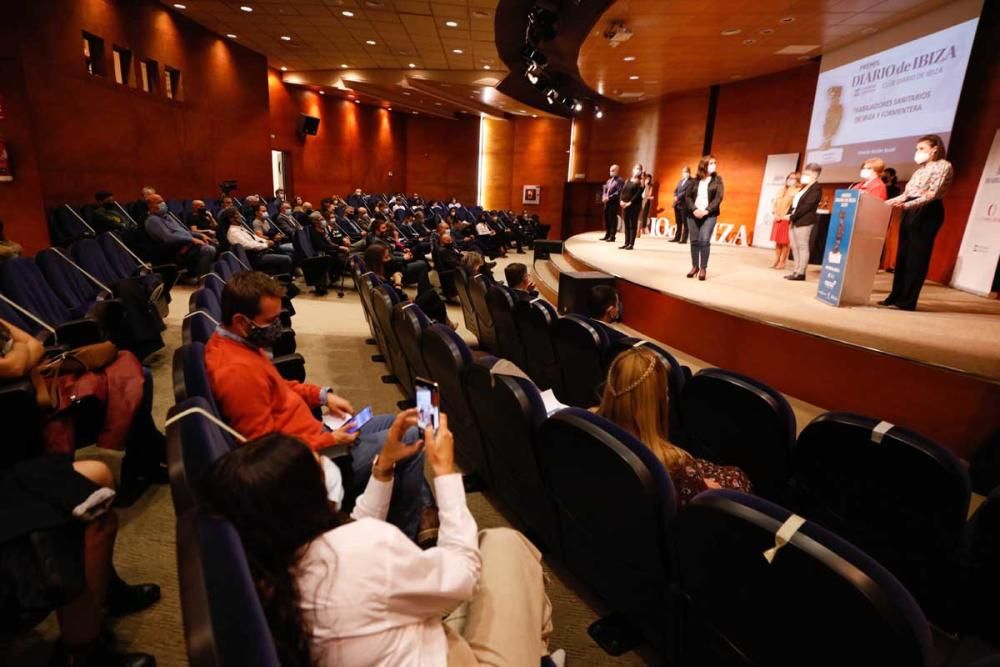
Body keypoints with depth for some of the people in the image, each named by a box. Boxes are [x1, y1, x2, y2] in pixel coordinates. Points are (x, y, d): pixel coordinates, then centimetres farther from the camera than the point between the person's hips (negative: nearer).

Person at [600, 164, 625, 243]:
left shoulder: (619, 180, -5)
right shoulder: (608, 181, 20)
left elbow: (619, 192, -15)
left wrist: (609, 197, -19)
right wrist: (604, 197, -1)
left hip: (614, 202, -8)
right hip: (607, 202, 8)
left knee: (613, 219, -6)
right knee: (606, 218, 9)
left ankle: (612, 236, -2)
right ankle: (607, 235, 18)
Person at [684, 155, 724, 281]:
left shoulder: (717, 179, 6)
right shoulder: (695, 181, 9)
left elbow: (718, 197, -5)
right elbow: (687, 196, 3)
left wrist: (707, 210, -16)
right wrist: (694, 209, -13)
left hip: (709, 215, -2)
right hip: (693, 214, 2)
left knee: (704, 240, -13)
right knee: (694, 241, 4)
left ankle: (703, 268, -5)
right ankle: (695, 266, 16)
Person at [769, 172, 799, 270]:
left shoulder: (797, 192, -5)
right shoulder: (781, 190, 17)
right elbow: (775, 203, 16)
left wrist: (787, 216, -18)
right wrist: (774, 214, 0)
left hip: (787, 220, -6)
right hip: (778, 219, 6)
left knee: (785, 242, -3)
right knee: (777, 241, 10)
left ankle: (782, 262, 2)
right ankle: (776, 261, 17)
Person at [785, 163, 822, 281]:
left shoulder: (816, 188, -7)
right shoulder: (804, 187, 21)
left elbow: (807, 206, -17)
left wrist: (792, 216, -18)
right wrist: (790, 216, 2)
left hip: (804, 222, -9)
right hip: (795, 221, 9)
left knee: (803, 247, -6)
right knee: (795, 247, 9)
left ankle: (801, 273, -4)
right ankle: (796, 271, 14)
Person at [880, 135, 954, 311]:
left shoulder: (944, 166, -4)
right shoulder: (921, 169, 20)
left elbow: (933, 193, -17)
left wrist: (907, 205, -29)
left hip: (928, 212, -8)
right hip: (911, 212, 8)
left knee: (917, 256, -8)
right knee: (902, 255, 5)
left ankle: (908, 300, -6)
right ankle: (896, 296, 9)